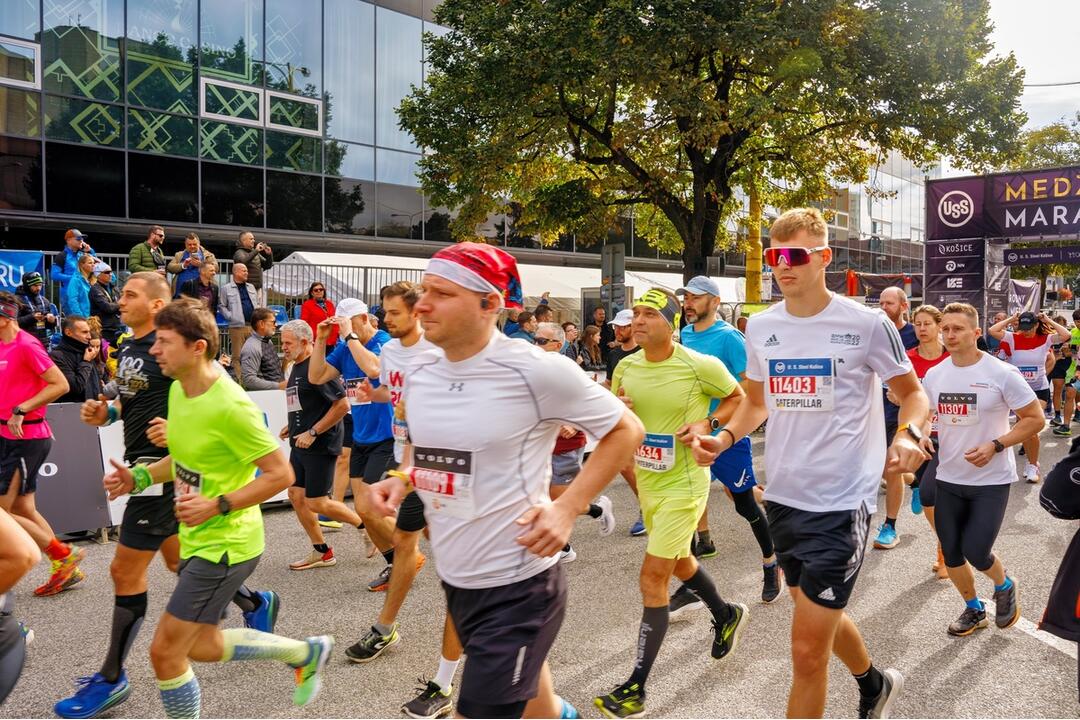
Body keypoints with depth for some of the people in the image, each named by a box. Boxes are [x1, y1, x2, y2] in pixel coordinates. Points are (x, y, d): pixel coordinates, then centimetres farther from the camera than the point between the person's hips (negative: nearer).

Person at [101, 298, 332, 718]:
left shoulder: (230, 406, -25)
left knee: (165, 651, -3)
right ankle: (308, 652, 38)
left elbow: (280, 474, -21)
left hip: (225, 544, -10)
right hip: (196, 539, 10)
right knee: (202, 646, 20)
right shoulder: (179, 389, 2)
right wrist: (139, 477, 4)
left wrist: (217, 506, -26)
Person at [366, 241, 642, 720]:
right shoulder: (419, 376, 1)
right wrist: (401, 482, -1)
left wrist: (567, 509, -16)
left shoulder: (535, 370, -18)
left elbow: (626, 429, -8)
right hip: (454, 578, 7)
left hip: (518, 585, -7)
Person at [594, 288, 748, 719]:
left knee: (652, 578, -9)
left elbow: (738, 399, -2)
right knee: (678, 561, 25)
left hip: (683, 485, -7)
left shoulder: (700, 366, -17)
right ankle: (727, 616, 54)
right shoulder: (626, 368, -1)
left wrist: (706, 423, -18)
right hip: (647, 481, 7)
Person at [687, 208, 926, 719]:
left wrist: (907, 434, -20)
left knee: (807, 649, -4)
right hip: (781, 496, 6)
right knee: (819, 614, 25)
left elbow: (912, 393, 1)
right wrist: (725, 438, -2)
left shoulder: (867, 324, -11)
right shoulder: (760, 327, 3)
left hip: (842, 500, -6)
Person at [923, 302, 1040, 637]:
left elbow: (1035, 418, -9)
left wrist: (995, 446, -20)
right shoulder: (933, 375, 0)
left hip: (992, 480, -4)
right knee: (951, 553, 10)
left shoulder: (1002, 374, -13)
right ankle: (974, 610, 35)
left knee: (976, 552, -8)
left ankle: (1004, 587, 28)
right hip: (948, 479, 5)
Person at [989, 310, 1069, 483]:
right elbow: (992, 331, -19)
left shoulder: (1045, 339, -8)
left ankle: (1032, 465, 6)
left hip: (1040, 390, -2)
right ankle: (1031, 462, 29)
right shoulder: (1013, 339, -7)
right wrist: (1011, 319, -11)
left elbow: (1067, 335, -22)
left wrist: (1049, 321, -14)